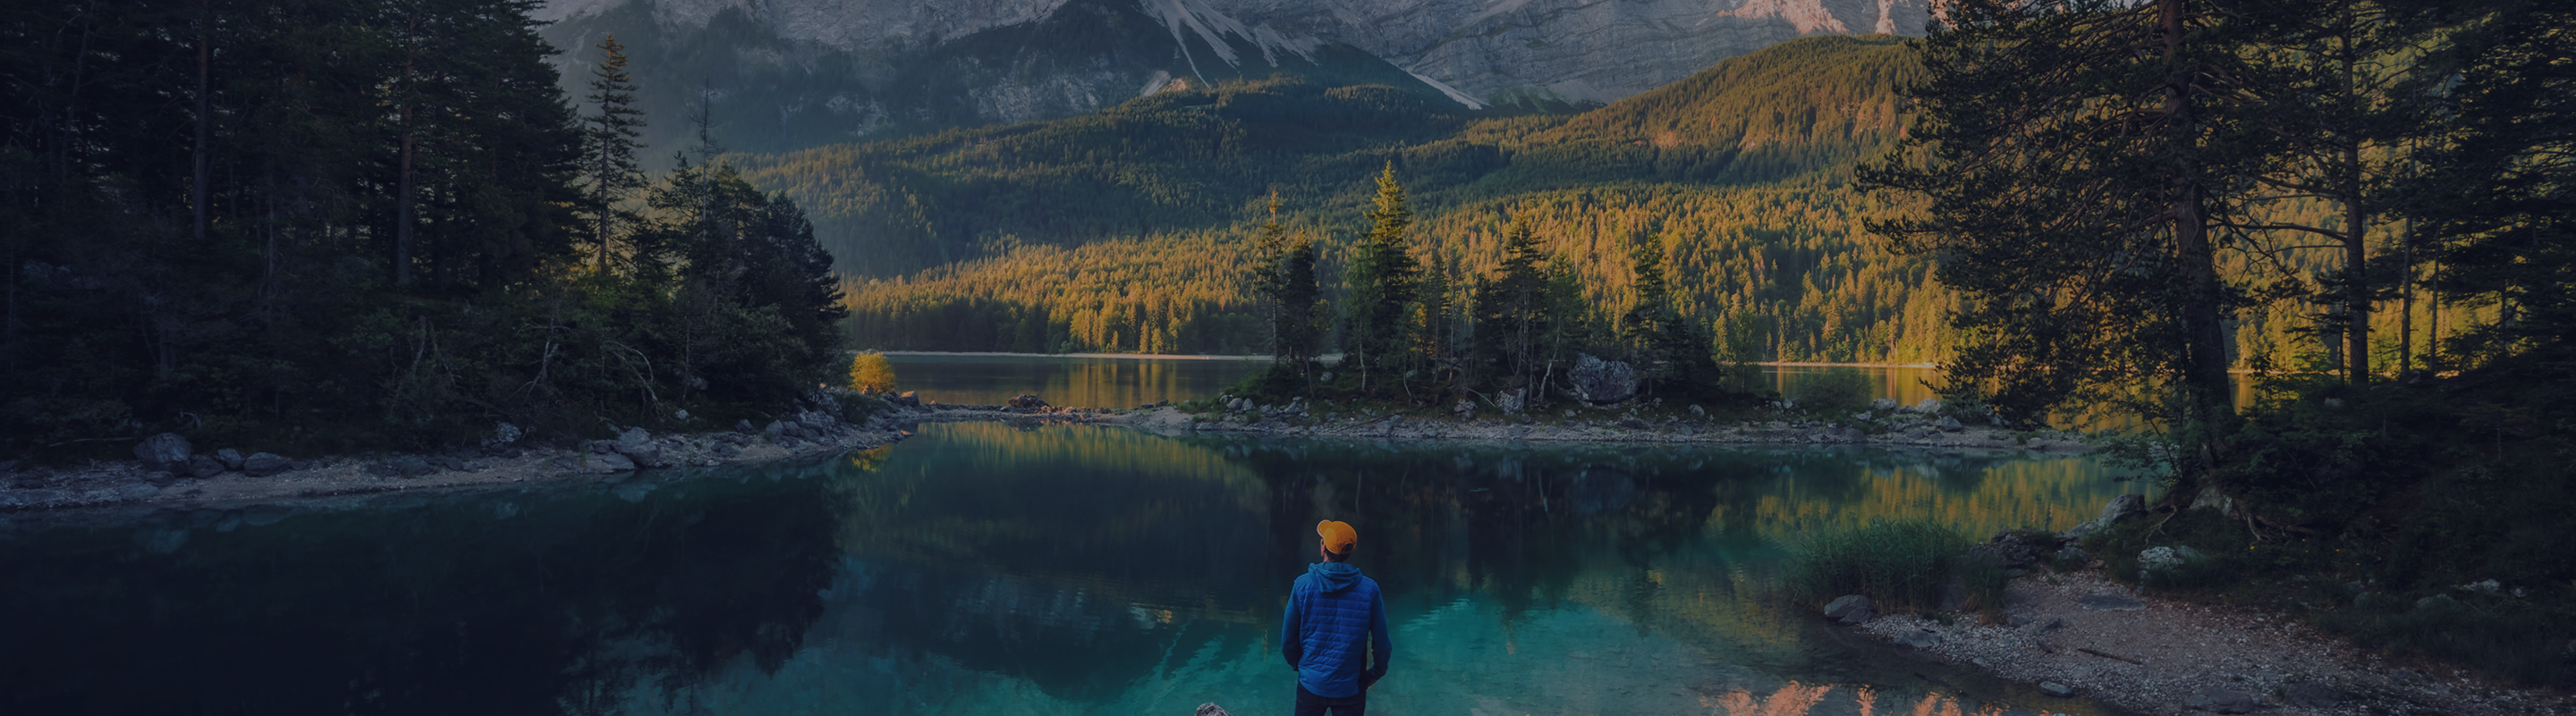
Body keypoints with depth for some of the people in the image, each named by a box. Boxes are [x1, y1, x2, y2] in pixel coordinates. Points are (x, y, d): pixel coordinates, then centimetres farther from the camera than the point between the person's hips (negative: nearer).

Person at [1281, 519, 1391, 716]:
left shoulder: (1303, 585, -11)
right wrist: (1377, 671, 12)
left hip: (1311, 683, 0)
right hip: (1350, 687, 0)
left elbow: (1288, 639, -4)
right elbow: (1382, 643, -7)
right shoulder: (1369, 589, -11)